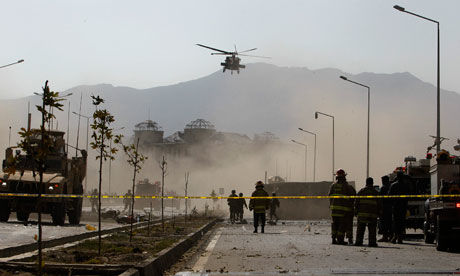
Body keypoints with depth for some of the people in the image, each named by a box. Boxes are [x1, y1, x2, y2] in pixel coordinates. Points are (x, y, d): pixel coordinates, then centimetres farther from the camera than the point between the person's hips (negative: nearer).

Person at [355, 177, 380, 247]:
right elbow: (378, 204, 6)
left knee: (360, 229, 5)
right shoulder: (376, 192, 6)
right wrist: (378, 213, 10)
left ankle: (359, 241, 1)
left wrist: (356, 211, 7)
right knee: (372, 229, 3)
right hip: (373, 214, 0)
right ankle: (372, 242, -1)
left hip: (362, 213, 0)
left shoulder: (361, 191, 6)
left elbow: (357, 202, 3)